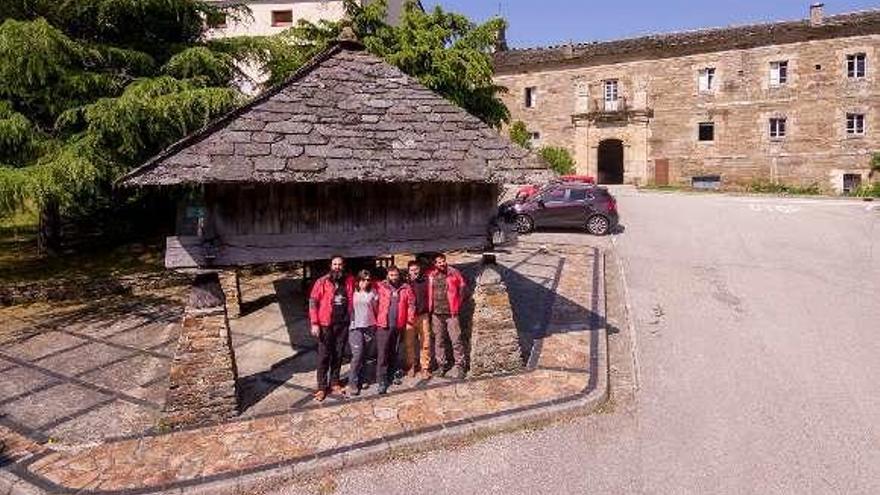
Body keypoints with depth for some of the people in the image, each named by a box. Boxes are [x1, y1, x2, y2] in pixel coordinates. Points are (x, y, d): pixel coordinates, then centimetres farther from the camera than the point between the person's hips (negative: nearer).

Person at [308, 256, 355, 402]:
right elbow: (313, 302, -6)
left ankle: (334, 382, 27)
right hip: (326, 324, -3)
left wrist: (351, 319, 3)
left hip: (343, 324, 3)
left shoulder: (350, 281, 3)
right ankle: (322, 387, 13)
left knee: (338, 355, 12)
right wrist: (314, 323, -11)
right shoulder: (322, 282, -6)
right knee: (324, 356, 3)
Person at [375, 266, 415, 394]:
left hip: (398, 325, 2)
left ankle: (391, 375, 30)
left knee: (393, 352, 15)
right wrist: (376, 319, -7)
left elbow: (411, 305, 3)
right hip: (384, 325, -2)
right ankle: (381, 381, -3)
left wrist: (409, 321, -3)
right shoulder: (381, 287, 1)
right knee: (382, 353, -6)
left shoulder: (406, 288, 5)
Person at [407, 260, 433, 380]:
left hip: (423, 315, 1)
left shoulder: (425, 281, 4)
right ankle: (411, 366, 20)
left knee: (425, 343, 1)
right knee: (409, 343, 5)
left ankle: (425, 368, 10)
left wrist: (428, 311, 5)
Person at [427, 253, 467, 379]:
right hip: (436, 313, 3)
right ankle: (441, 365, 19)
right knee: (438, 341, 9)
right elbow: (428, 292, 15)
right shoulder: (430, 275, 3)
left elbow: (462, 287, 5)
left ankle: (459, 365, 6)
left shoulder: (454, 273, -3)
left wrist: (457, 304, 4)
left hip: (451, 312, -3)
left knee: (456, 340, -3)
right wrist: (430, 307, 8)